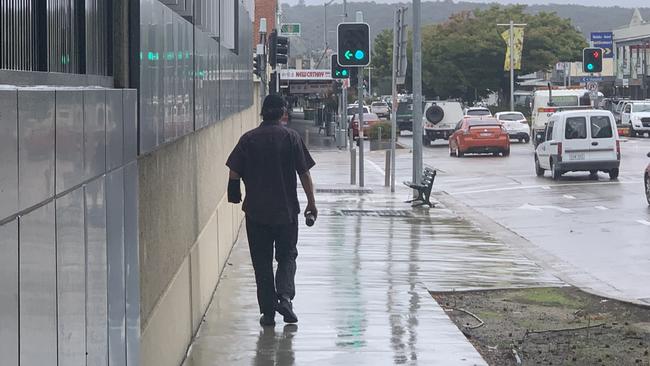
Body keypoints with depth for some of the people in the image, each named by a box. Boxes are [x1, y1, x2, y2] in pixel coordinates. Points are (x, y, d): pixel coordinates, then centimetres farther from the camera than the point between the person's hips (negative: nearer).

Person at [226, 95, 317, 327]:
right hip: (286, 210, 0)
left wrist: (235, 196, 13)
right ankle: (284, 295, -10)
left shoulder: (248, 139, -1)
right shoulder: (291, 137, -3)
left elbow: (234, 174, -3)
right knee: (287, 255, 13)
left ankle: (268, 311, 5)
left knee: (262, 261, 7)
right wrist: (311, 202, 3)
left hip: (256, 210, 0)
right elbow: (304, 173, -4)